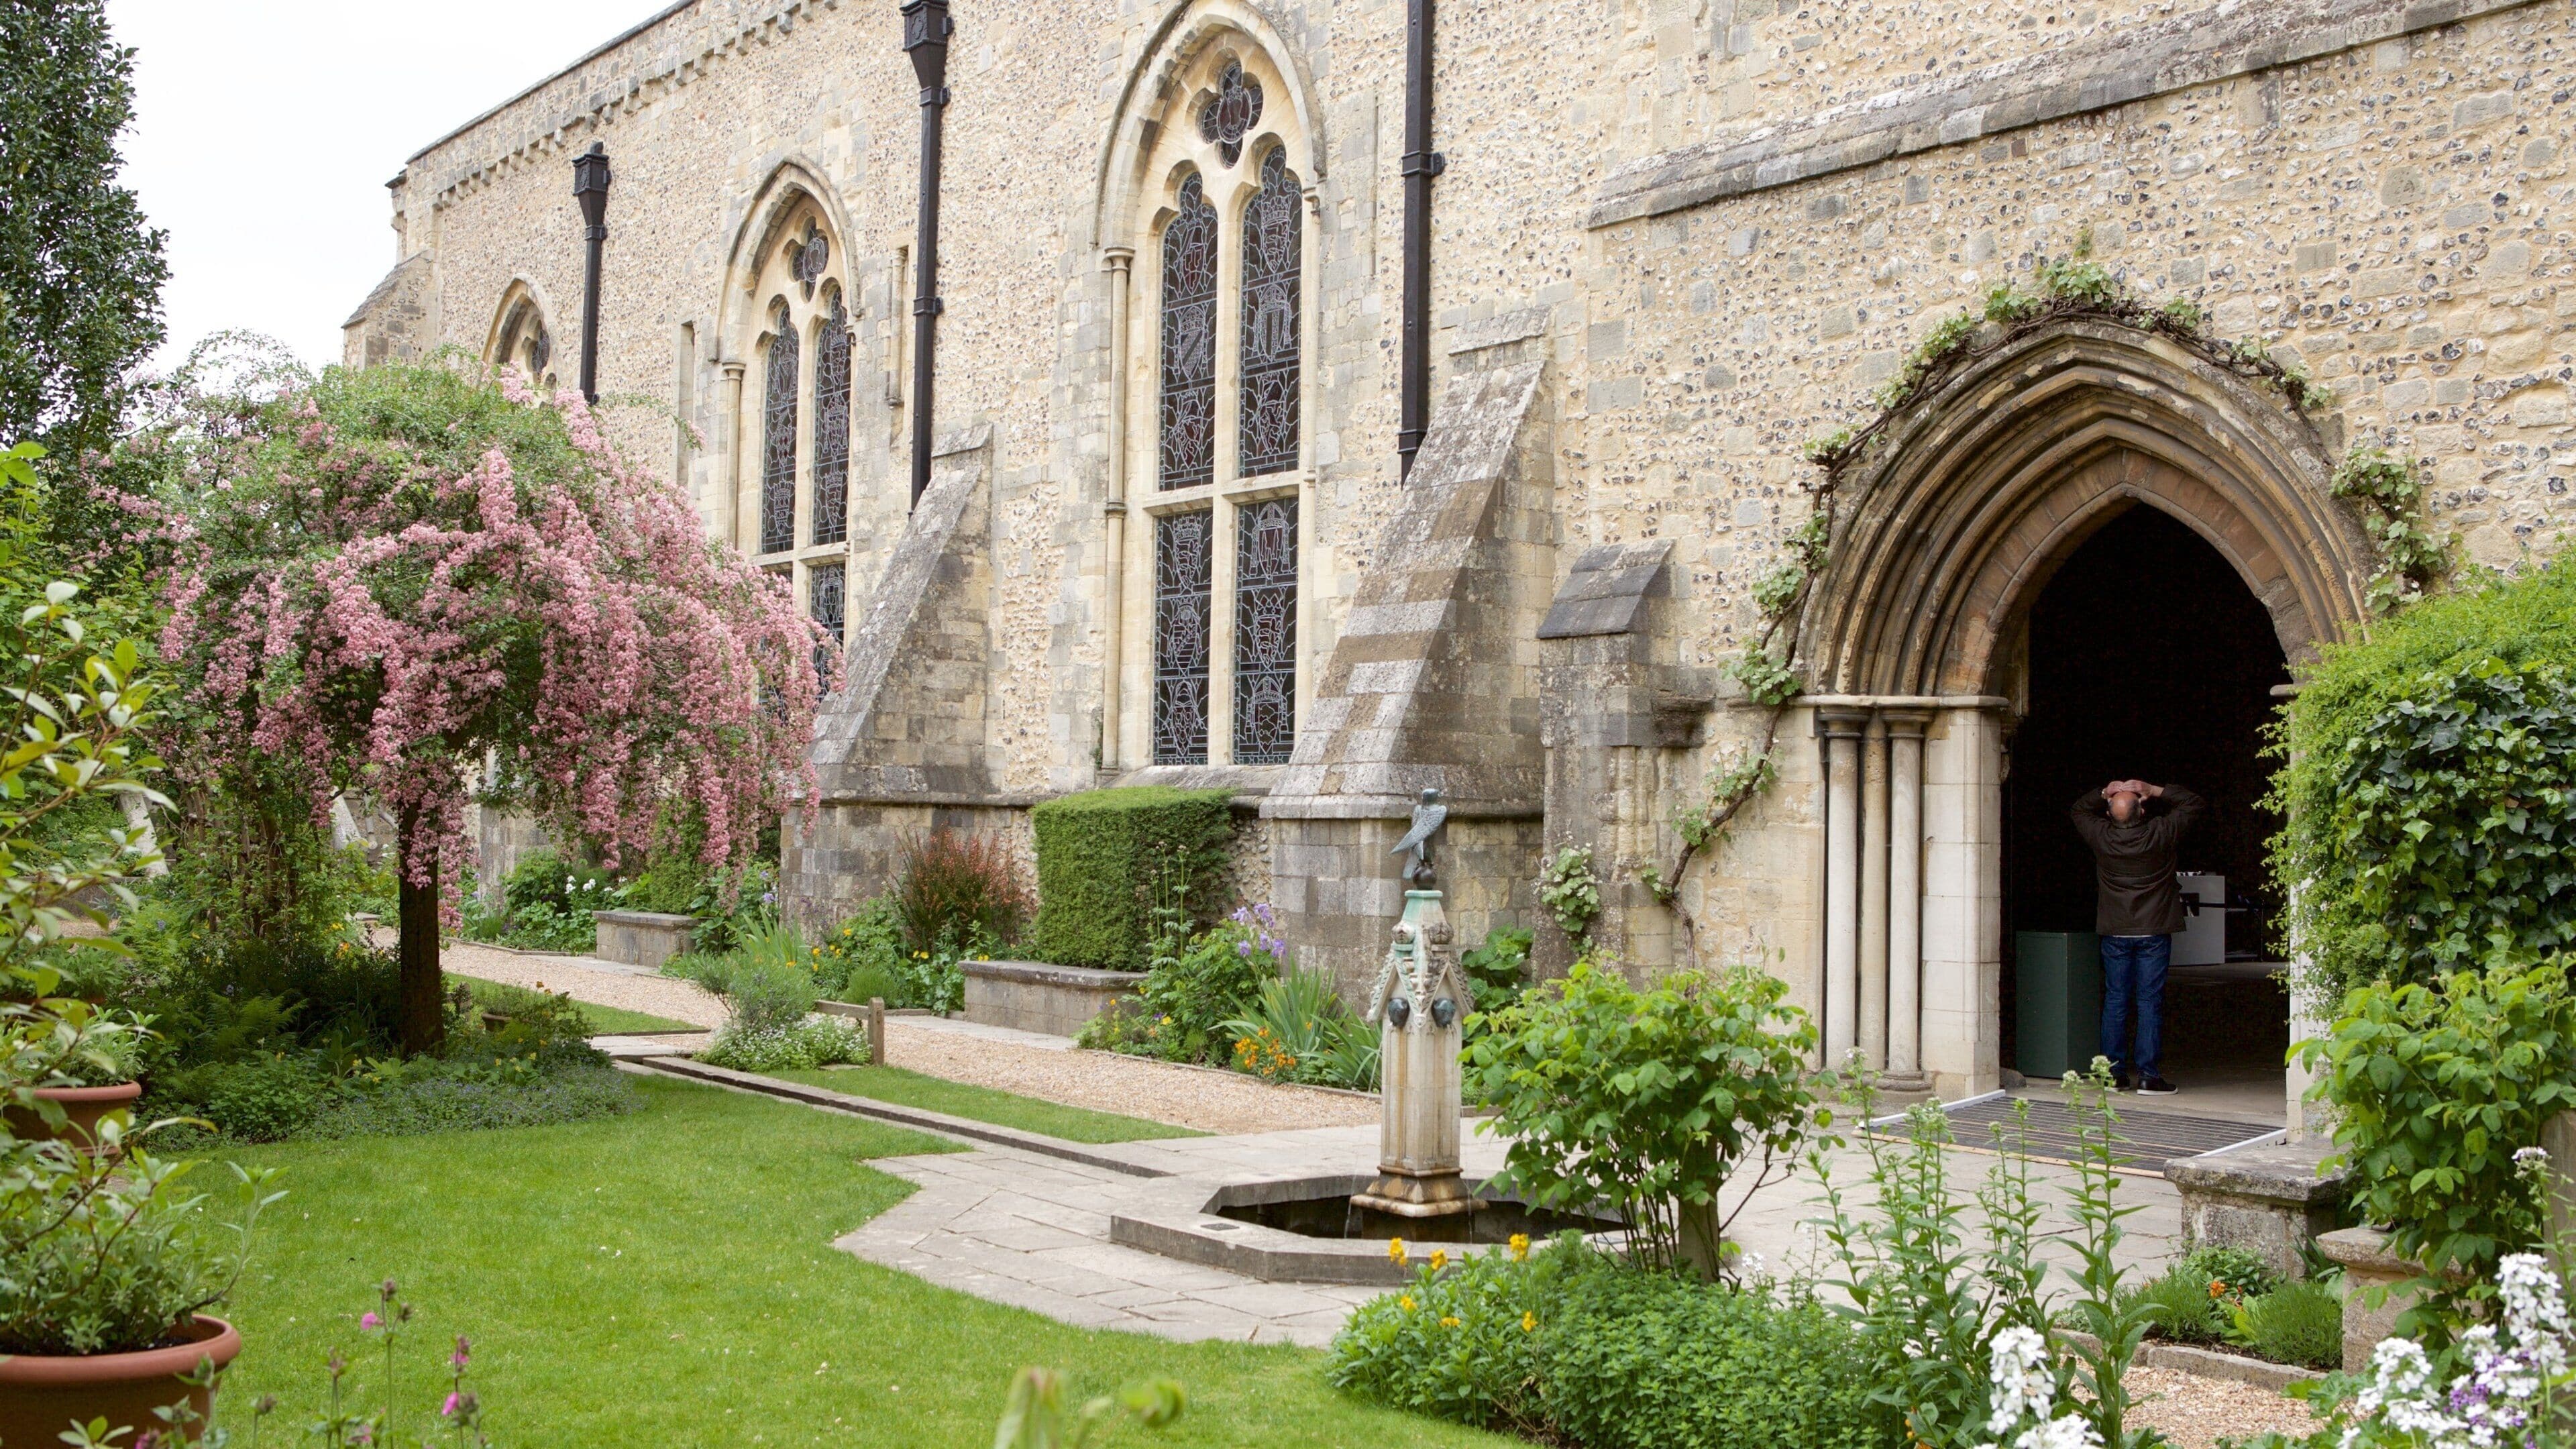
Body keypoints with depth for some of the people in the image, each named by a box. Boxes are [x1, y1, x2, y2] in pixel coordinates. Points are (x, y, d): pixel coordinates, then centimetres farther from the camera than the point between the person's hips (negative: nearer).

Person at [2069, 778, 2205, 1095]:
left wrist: (2103, 793, 2)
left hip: (2115, 934, 2)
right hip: (2154, 932, -2)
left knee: (2115, 1001, 8)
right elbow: (2196, 804, 3)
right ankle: (2147, 1074, -1)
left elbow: (2079, 809, 16)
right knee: (2150, 1003, 0)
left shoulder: (2101, 837, -6)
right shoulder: (2160, 834, -11)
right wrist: (2156, 791, -1)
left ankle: (2115, 1073, 9)